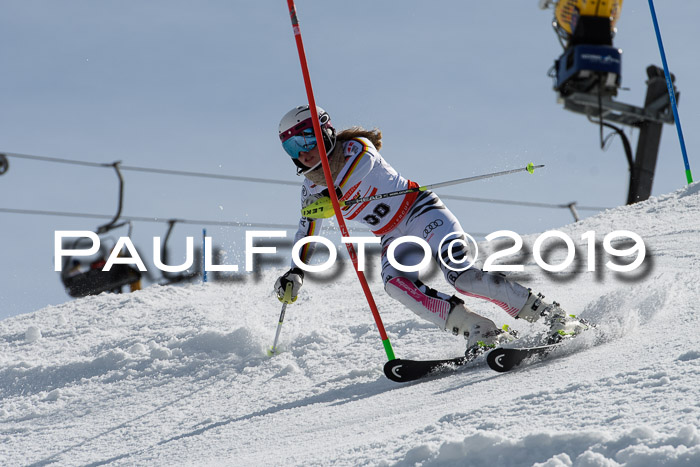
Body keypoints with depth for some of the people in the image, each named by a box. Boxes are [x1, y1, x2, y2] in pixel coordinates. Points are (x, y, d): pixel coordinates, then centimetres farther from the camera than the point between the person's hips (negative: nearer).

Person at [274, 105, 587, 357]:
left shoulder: (356, 149, -13)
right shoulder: (312, 188, 8)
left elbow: (360, 164, -36)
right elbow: (307, 232, 20)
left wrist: (332, 197, -55)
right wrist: (295, 273, 6)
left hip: (420, 210, -6)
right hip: (395, 239, 6)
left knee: (460, 273, -28)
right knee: (394, 282, -27)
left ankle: (554, 316, -23)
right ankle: (482, 332, -32)